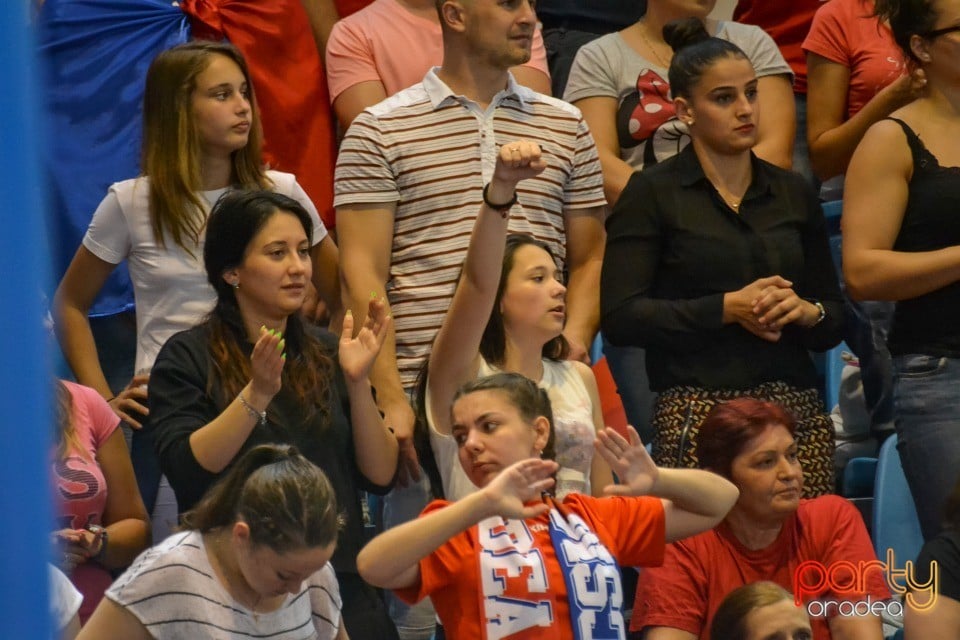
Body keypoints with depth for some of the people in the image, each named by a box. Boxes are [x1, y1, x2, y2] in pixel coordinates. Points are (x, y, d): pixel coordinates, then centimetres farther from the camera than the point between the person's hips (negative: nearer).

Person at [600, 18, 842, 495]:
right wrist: (727, 308, -12)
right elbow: (620, 317, -6)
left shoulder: (793, 195, 16)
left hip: (796, 410, 4)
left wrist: (806, 311, -3)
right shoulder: (652, 195, 4)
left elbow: (835, 323, 20)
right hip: (697, 413, -4)